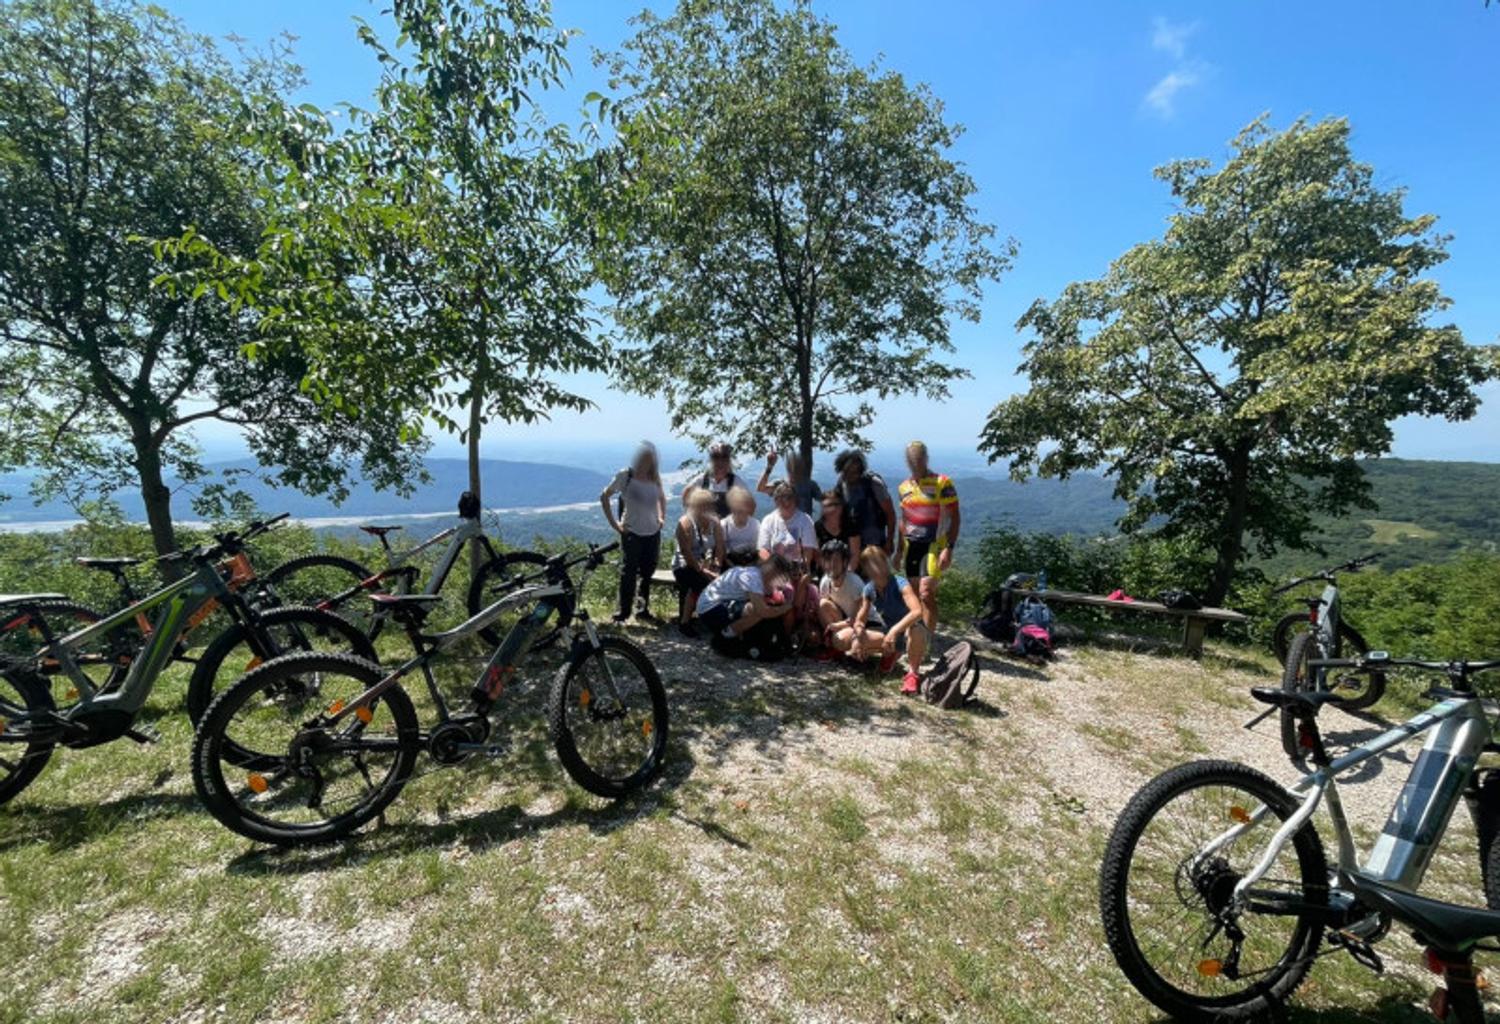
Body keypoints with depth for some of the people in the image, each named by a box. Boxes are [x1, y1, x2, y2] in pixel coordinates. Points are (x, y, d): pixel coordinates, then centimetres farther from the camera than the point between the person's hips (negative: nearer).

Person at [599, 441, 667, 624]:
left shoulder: (655, 478, 6)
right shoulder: (625, 475, -7)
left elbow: (662, 497, 25)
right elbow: (604, 496, -2)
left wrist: (662, 517, 10)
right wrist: (613, 523, -6)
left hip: (653, 532, 5)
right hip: (631, 532, -4)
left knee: (648, 572, 10)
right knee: (628, 571, -3)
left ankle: (643, 608, 23)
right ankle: (624, 611, 8)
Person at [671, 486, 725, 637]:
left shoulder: (714, 523, 8)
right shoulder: (685, 523, -8)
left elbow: (720, 548, 1)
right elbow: (686, 553, -17)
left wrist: (716, 568, -16)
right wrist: (704, 572, -23)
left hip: (708, 566, 5)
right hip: (685, 566, -4)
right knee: (700, 582, -33)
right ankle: (684, 622, -16)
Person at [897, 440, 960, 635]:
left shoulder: (942, 483, -7)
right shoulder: (905, 486, 11)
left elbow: (954, 518, -8)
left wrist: (949, 548, -16)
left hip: (933, 545, -6)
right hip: (911, 545, 6)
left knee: (926, 592, -16)